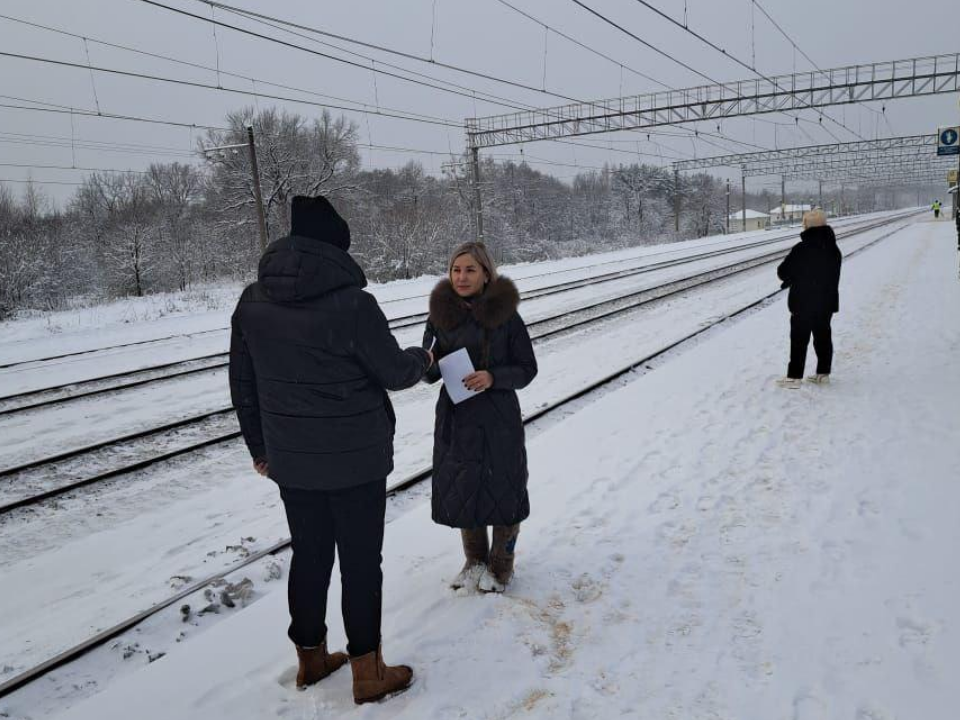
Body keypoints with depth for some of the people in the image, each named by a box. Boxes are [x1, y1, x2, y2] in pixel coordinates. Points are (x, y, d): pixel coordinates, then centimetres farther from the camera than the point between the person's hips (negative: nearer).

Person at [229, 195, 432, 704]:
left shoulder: (252, 301, -2)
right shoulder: (352, 303, -20)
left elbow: (242, 384, 6)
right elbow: (394, 373, -10)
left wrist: (260, 446, 18)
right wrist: (422, 358, 13)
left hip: (291, 461, 5)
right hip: (356, 459, -5)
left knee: (308, 556, 19)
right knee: (360, 562, 8)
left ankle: (311, 658, 35)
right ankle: (368, 674, 21)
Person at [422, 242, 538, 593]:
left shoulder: (505, 314, -9)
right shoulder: (441, 313, 0)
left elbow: (527, 369, -5)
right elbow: (430, 372, 6)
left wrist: (493, 377, -22)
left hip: (499, 419, -3)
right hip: (455, 419, 3)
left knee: (502, 491, 8)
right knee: (460, 491, 12)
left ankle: (501, 565, 32)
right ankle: (475, 560, 36)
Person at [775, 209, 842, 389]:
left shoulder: (801, 249, -18)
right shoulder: (834, 250, 4)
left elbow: (783, 272, -14)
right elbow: (833, 275, 14)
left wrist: (791, 278, 10)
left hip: (803, 303, -6)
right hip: (827, 302, 6)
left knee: (799, 340, 1)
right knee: (823, 337, 15)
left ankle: (794, 377, 3)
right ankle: (823, 373, 22)